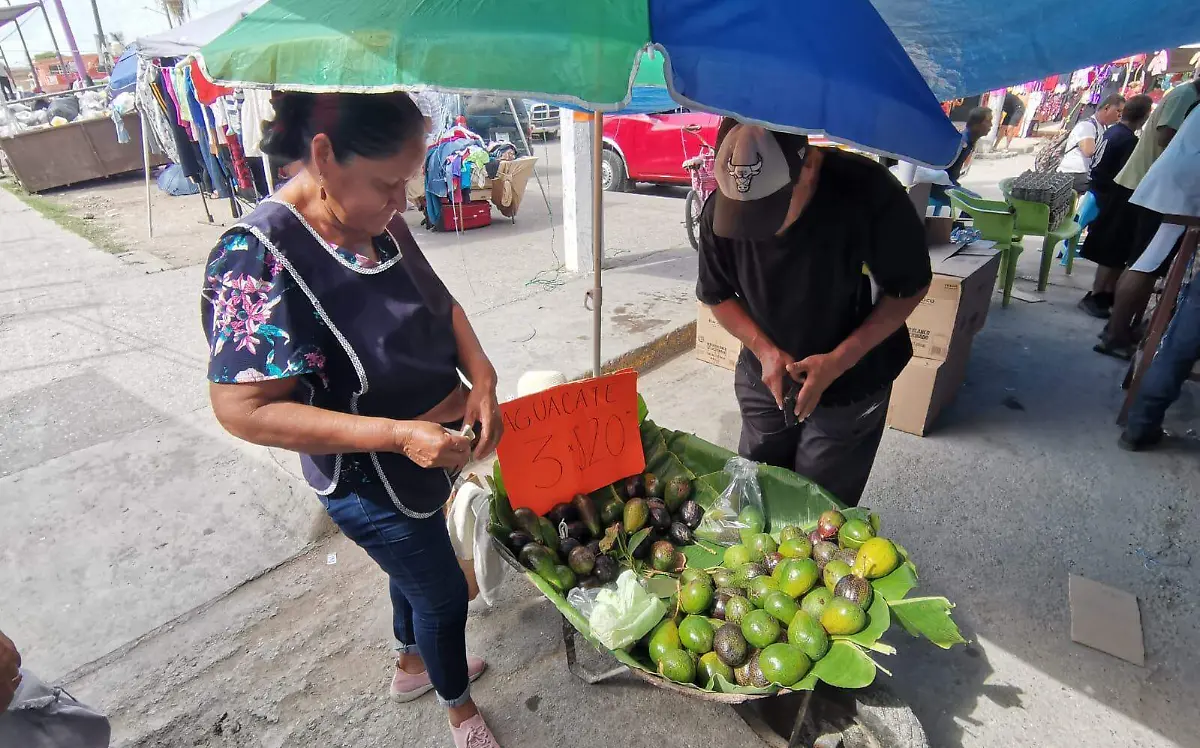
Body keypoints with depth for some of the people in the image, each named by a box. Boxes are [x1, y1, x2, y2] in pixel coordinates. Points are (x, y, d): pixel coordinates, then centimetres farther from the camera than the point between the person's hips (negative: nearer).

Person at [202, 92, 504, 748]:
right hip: (369, 481, -7)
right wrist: (399, 435, -34)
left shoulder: (378, 221, -7)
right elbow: (244, 409, -28)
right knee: (444, 594, 14)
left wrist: (481, 377, -13)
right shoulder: (259, 257, -29)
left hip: (430, 451, 7)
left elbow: (441, 303, 4)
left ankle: (413, 663, 62)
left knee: (417, 567, 30)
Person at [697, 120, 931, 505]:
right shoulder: (720, 210, -18)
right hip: (765, 375, 3)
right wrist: (765, 350, -17)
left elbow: (910, 287, -13)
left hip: (851, 384, -2)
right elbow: (716, 295, -2)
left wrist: (838, 361, -22)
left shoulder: (868, 193, -27)